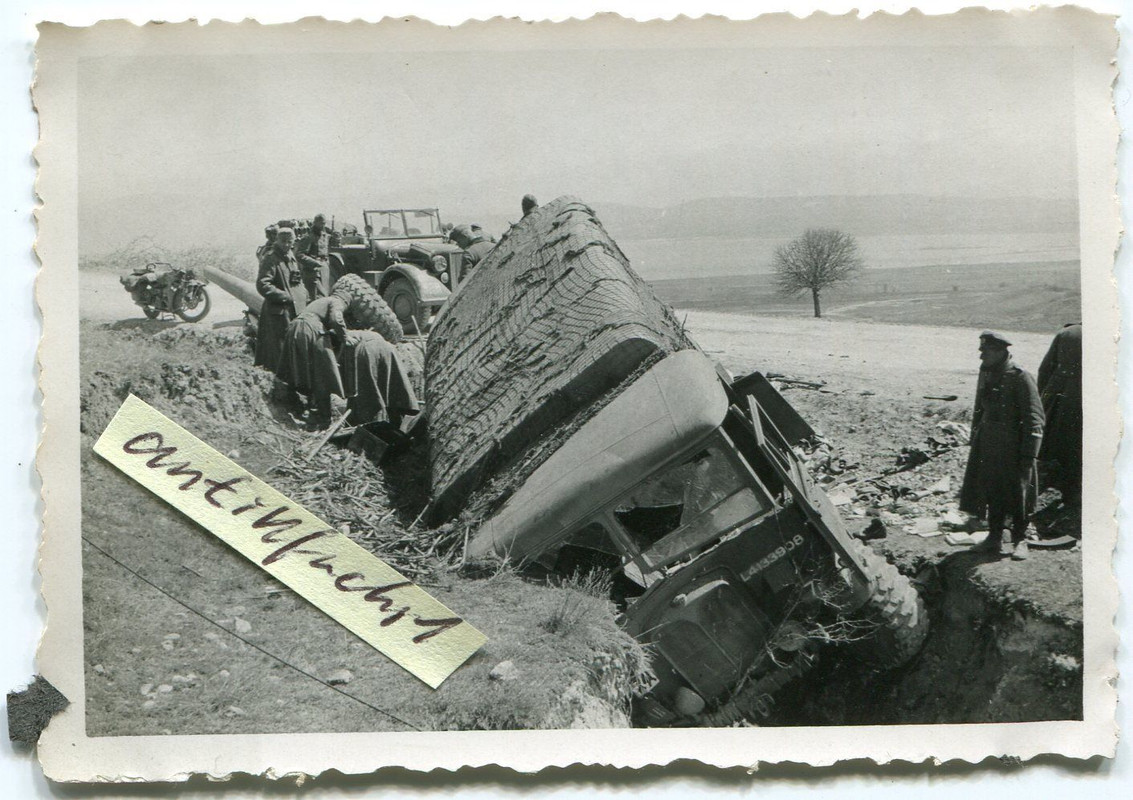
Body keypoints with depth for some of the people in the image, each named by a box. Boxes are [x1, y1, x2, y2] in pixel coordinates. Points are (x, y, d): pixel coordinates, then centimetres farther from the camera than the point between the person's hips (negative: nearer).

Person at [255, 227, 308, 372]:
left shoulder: (291, 256, 14)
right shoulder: (270, 259, -12)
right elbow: (262, 285, -20)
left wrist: (303, 293, 9)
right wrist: (285, 296, -20)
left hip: (297, 310, 8)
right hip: (279, 312, -8)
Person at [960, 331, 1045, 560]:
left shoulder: (1021, 379, -14)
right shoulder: (986, 376, 7)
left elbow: (1034, 420, -14)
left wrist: (1028, 456, -16)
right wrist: (974, 443, 17)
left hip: (1013, 449, -6)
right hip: (988, 449, 6)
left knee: (1017, 495, 3)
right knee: (992, 494, 10)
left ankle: (1019, 541, 17)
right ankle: (995, 537, 23)